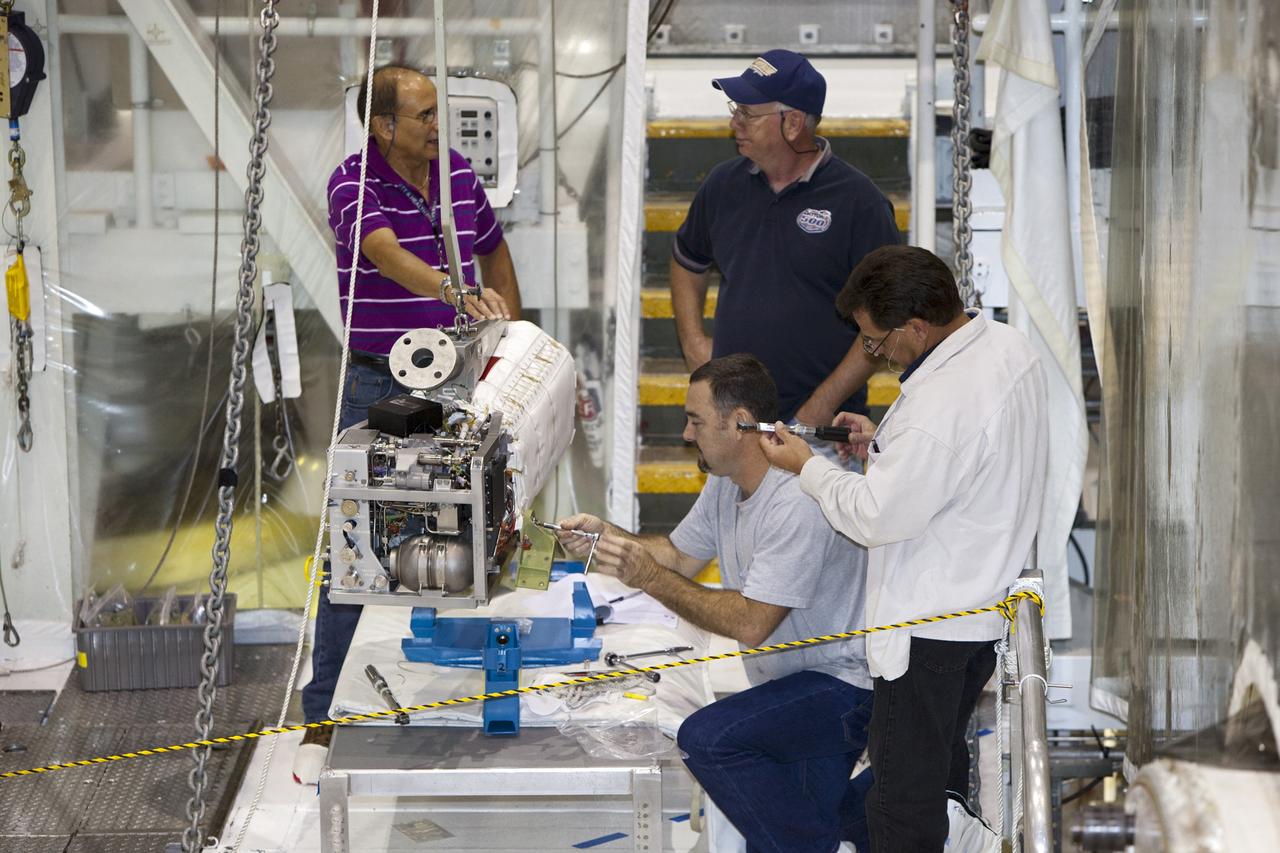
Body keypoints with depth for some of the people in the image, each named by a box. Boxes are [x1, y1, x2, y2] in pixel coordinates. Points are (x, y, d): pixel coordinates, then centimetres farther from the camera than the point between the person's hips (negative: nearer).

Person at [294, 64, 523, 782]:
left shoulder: (459, 173, 4)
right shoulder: (354, 185, -14)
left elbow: (493, 251, 20)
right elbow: (387, 254, -33)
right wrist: (455, 291, -50)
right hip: (379, 389, -5)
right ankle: (324, 721, 2)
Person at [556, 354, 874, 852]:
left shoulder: (798, 503, -28)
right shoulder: (727, 481, 4)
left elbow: (750, 624, -30)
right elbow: (681, 555, 16)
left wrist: (650, 578, -27)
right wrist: (605, 535, -1)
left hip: (841, 685, -10)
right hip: (791, 682, 10)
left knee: (707, 738, -27)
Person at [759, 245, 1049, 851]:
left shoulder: (939, 407, -31)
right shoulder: (1008, 347, 0)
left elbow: (877, 517, -22)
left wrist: (808, 467, -8)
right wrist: (885, 443, 7)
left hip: (930, 624, -10)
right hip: (986, 596, 10)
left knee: (905, 788, 1)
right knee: (946, 760, 25)